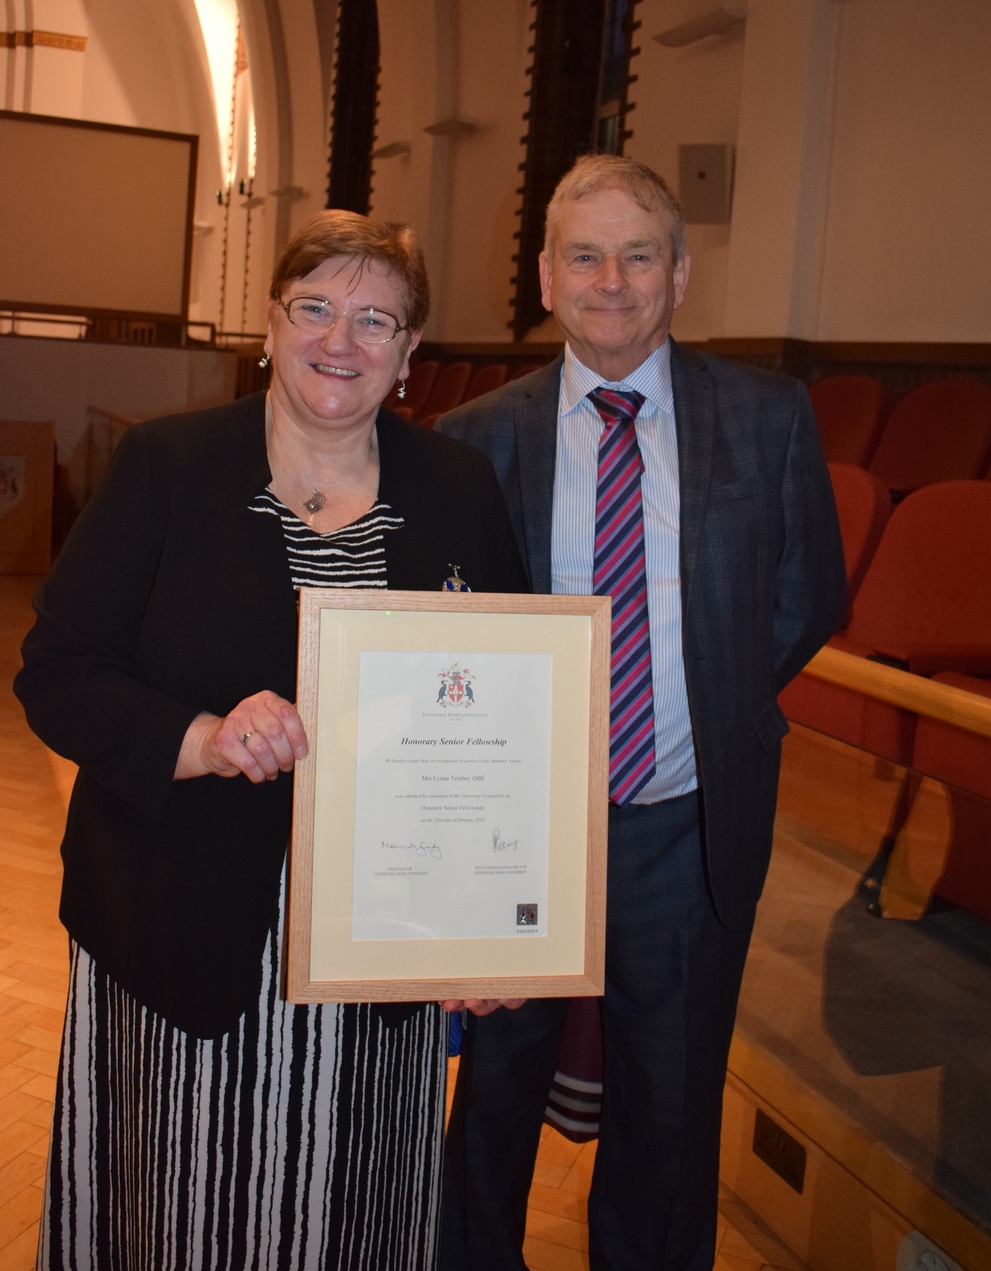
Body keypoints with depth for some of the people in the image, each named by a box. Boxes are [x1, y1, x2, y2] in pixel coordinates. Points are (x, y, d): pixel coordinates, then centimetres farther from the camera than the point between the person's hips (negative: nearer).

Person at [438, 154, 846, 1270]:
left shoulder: (770, 418, -3)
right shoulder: (476, 440, -4)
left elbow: (807, 601, 5)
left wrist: (716, 705, -4)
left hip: (690, 834, 0)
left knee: (668, 1114, 19)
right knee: (495, 1090, 20)